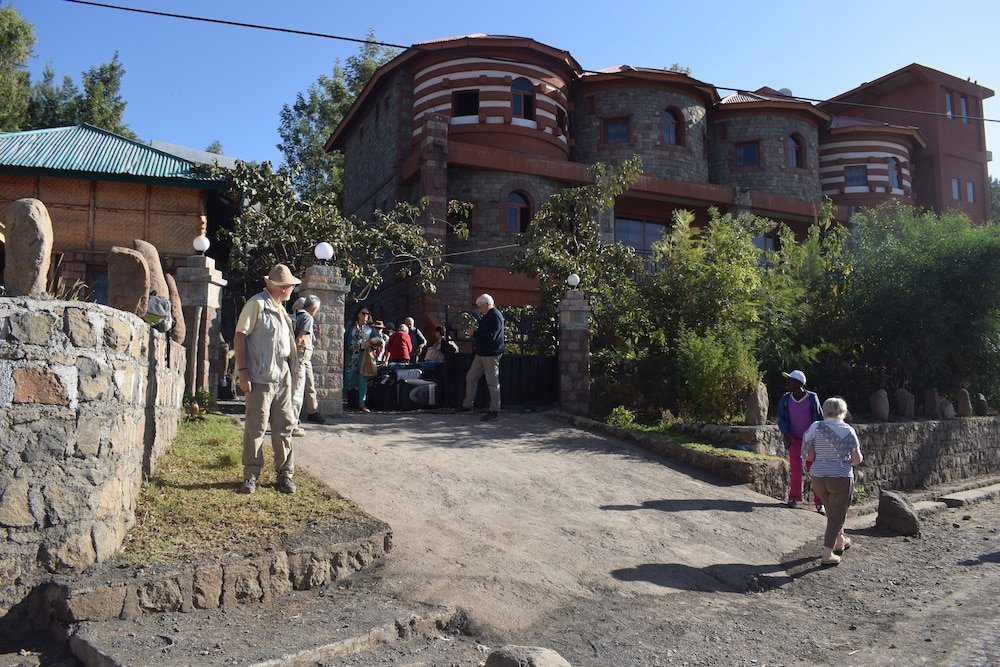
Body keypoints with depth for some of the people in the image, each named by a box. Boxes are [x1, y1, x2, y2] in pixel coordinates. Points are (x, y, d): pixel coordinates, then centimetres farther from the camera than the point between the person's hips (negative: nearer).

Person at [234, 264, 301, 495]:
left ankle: (284, 474, 15)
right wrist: (243, 371, -16)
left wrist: (292, 373, 15)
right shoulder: (257, 304, -5)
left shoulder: (281, 309, 19)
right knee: (256, 428, -2)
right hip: (261, 379, -7)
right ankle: (251, 475, 9)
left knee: (284, 427, 8)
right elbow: (240, 337, -9)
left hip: (283, 378, 7)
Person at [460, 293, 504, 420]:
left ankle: (495, 410, 0)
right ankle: (467, 405, 23)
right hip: (481, 353, 10)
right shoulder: (486, 316, 17)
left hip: (491, 355, -10)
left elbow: (489, 337, -24)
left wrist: (474, 334, -13)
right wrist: (475, 332, 7)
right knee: (470, 378, 13)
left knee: (493, 382, -5)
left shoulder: (495, 316, -15)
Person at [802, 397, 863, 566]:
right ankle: (827, 554, 3)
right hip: (841, 478, -4)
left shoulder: (815, 428, -3)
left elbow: (808, 456, -2)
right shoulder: (847, 430, -10)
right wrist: (849, 458, 11)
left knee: (833, 509, 26)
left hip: (818, 478, 4)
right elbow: (857, 460, -10)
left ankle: (840, 541, 44)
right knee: (836, 515, 7)